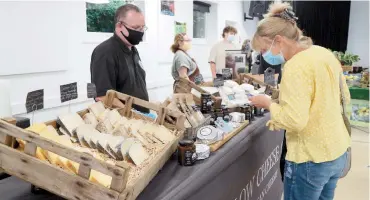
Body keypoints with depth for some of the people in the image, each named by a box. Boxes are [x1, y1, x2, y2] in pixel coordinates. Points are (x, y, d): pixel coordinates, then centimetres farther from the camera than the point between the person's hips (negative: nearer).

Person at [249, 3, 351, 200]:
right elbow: (344, 97, 15)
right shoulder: (324, 53, 4)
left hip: (311, 160, -8)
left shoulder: (296, 66, -23)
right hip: (337, 152, 9)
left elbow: (294, 120, -29)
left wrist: (268, 103, -12)